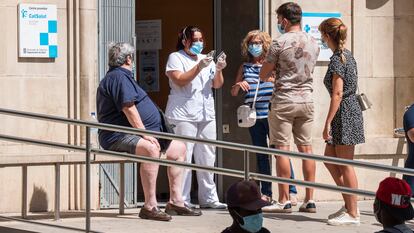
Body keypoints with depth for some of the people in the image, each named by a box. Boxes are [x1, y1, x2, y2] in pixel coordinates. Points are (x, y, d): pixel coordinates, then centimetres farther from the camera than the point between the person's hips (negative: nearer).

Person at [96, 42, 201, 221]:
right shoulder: (119, 77, -12)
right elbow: (129, 109, -22)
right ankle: (150, 206, -39)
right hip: (118, 137, -12)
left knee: (178, 148, 12)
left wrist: (147, 134, 18)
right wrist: (145, 134, -23)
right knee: (151, 149, -39)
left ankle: (175, 201, 11)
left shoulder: (121, 76, 24)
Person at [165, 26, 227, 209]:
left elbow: (217, 85, 14)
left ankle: (208, 198, 10)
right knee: (183, 157, -8)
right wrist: (199, 67, -18)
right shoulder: (175, 58, 3)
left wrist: (218, 70, -5)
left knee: (207, 157, 5)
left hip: (206, 115, 6)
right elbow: (180, 80, -11)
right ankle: (182, 200, -7)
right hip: (183, 115, -6)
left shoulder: (207, 59, 20)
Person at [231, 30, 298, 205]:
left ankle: (291, 191, -6)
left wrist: (273, 79, -19)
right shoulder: (245, 67, 14)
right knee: (260, 153, 7)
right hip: (254, 116, 4)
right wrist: (238, 85, -6)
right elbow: (233, 93, 16)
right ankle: (266, 192, 12)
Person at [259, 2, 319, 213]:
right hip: (306, 100, 6)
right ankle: (309, 200, 6)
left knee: (282, 149, -2)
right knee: (306, 148, 7)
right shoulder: (313, 43, 8)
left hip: (283, 101, -6)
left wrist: (272, 66, 16)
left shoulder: (280, 43, -11)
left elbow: (263, 75, -4)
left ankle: (284, 201, -3)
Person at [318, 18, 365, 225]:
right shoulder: (348, 55, 13)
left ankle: (353, 214, 0)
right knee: (329, 160, 15)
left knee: (345, 165, -4)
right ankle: (349, 205, 17)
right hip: (350, 109, 10)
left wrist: (328, 123, -19)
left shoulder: (337, 59, -15)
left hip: (344, 113, -10)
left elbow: (337, 94, -20)